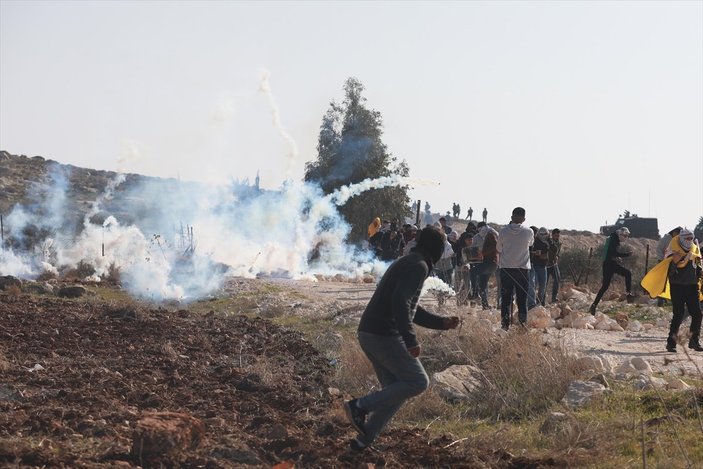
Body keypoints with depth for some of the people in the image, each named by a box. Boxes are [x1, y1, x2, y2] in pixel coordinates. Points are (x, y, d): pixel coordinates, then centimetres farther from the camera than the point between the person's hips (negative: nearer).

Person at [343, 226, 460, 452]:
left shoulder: (406, 263, 22)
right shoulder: (418, 266, -10)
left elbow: (412, 309, 30)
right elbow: (400, 302, -24)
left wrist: (442, 322, 24)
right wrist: (410, 340, -26)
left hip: (368, 333, 10)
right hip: (385, 335, -10)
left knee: (395, 390, 15)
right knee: (418, 382, -2)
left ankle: (363, 441, 12)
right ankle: (361, 406, -7)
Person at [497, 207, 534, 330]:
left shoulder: (503, 231, -5)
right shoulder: (528, 232, -5)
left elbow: (498, 249, 7)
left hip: (506, 268, 0)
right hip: (522, 268, 0)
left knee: (505, 298, 4)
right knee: (522, 299, 6)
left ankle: (505, 324, 1)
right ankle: (522, 323, 2)